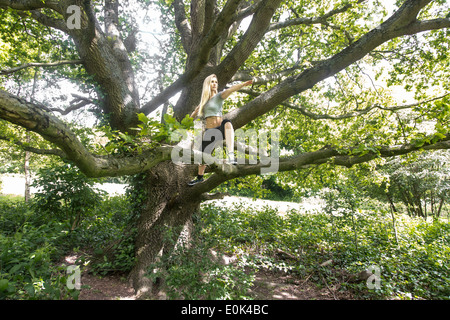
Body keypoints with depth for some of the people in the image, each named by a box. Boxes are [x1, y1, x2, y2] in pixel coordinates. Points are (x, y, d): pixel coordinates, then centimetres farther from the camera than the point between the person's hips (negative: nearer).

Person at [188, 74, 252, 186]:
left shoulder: (219, 96, 0)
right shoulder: (204, 100, 15)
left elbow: (231, 89, -20)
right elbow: (195, 113, 31)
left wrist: (244, 84, -36)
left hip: (220, 129, -5)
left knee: (227, 123, -40)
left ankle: (230, 156, -54)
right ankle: (199, 177, 40)